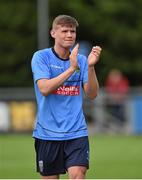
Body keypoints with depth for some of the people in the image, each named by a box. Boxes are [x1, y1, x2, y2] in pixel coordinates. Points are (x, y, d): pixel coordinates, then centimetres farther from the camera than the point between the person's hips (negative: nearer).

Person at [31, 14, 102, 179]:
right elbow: (44, 89, -17)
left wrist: (90, 66, -17)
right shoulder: (41, 57, -3)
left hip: (76, 132, 1)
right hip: (47, 133, -1)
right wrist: (71, 68, -22)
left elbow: (92, 94, -2)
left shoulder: (81, 60, 6)